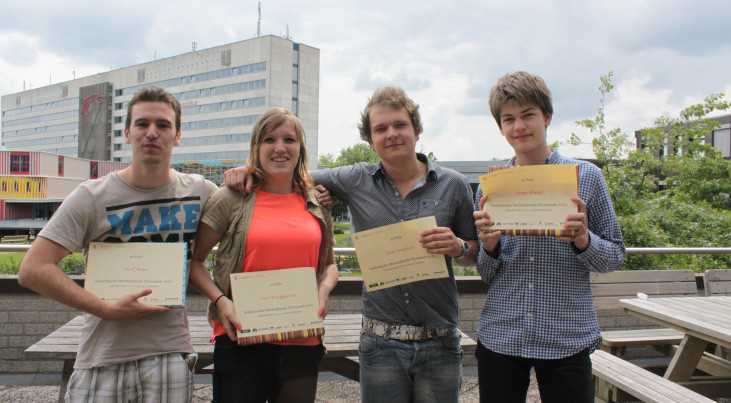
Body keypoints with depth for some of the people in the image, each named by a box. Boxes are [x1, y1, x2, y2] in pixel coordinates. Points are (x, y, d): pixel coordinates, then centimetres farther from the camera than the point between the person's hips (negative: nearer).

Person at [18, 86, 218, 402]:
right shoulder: (92, 197, -4)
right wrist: (108, 309, -16)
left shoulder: (198, 192, 2)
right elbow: (33, 270, -8)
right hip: (101, 356, -1)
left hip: (170, 355, 1)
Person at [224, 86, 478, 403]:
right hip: (381, 344, 0)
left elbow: (476, 254, 8)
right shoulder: (356, 181, 2)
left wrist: (458, 247, -13)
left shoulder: (453, 185, 1)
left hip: (439, 344, 0)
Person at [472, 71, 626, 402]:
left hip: (566, 339, -1)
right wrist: (489, 247, -14)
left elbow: (615, 256, 4)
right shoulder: (489, 186, 3)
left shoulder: (586, 176, -1)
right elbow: (486, 276, 8)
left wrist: (583, 240, -16)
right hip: (499, 338, 2)